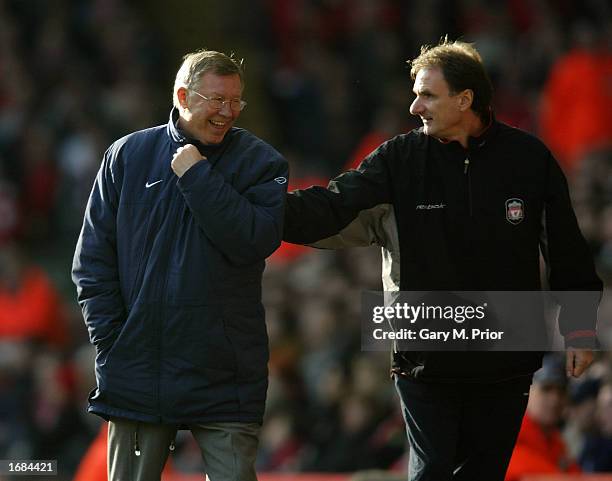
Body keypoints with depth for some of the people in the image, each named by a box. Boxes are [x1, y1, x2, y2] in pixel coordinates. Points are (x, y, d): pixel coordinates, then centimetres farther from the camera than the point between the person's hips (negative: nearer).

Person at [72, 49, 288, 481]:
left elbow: (255, 242, -14)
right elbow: (93, 258, 8)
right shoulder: (128, 155, 7)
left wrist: (197, 176, -12)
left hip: (225, 379, -1)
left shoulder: (261, 163, 3)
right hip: (138, 376, 1)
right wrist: (110, 340, -1)